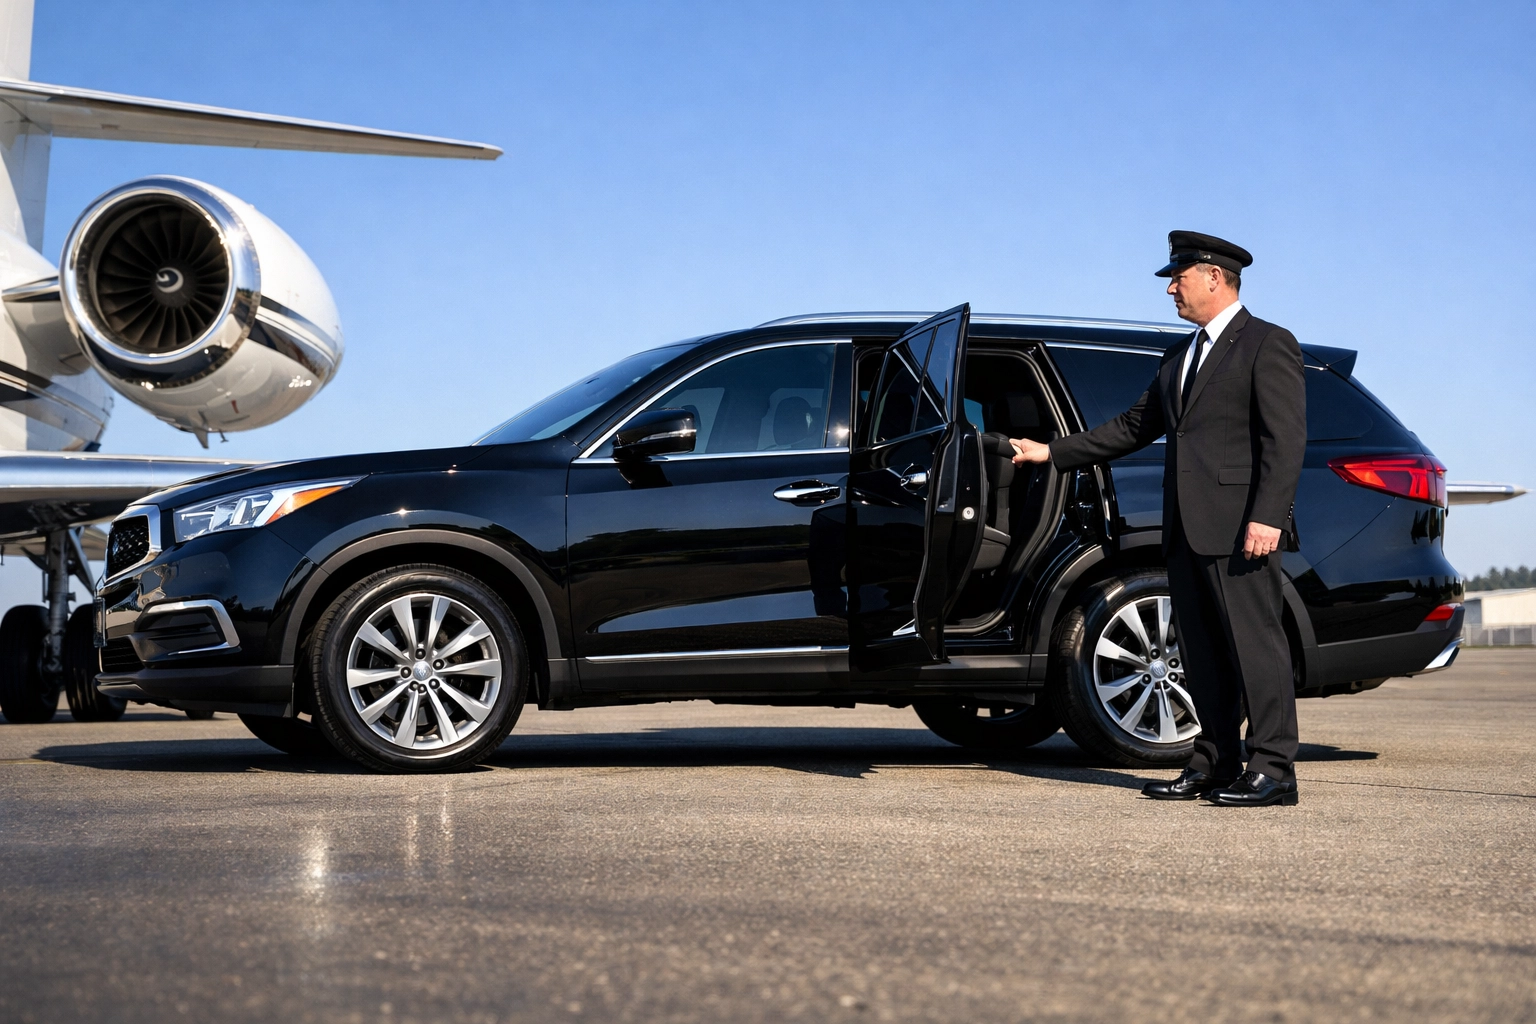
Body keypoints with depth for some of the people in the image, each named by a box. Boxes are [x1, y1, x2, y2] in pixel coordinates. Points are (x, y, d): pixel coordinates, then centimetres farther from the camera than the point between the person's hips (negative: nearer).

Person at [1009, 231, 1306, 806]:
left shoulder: (1268, 345, -3)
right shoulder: (1180, 357, 23)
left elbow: (1286, 438, -11)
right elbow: (1134, 427, 26)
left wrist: (1268, 517, -21)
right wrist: (1052, 453, 22)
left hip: (1239, 527, -8)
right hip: (1187, 529, 8)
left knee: (1254, 644, -7)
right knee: (1201, 652, 9)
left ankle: (1272, 770, -4)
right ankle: (1215, 765, 15)